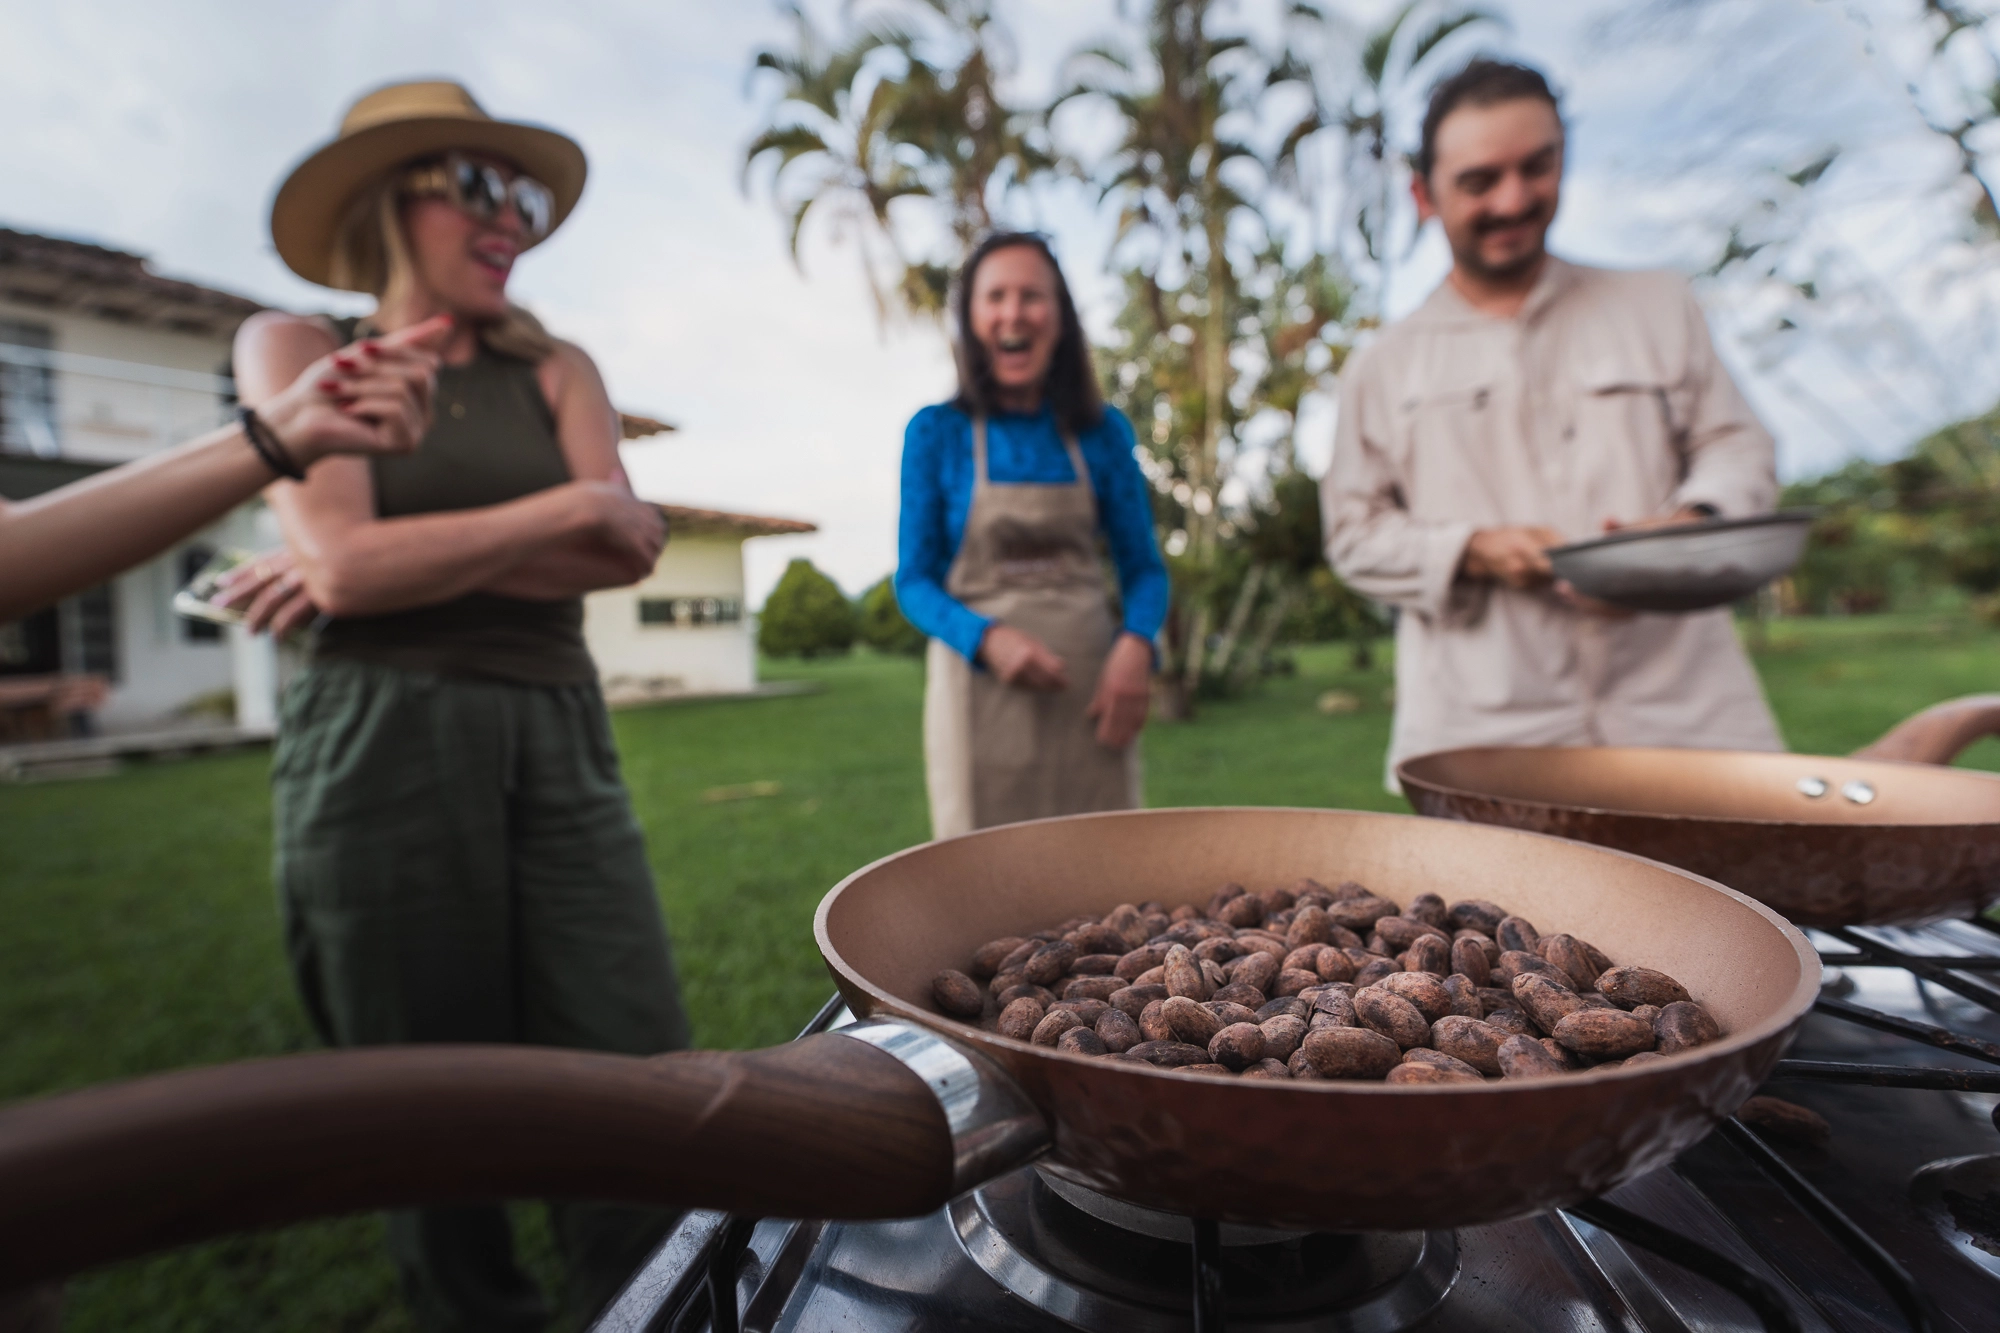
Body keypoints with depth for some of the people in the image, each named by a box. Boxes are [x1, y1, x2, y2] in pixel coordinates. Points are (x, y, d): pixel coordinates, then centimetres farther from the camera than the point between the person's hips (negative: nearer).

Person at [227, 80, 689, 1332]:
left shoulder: (556, 370, 14)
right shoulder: (297, 348, 7)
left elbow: (625, 554, -2)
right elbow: (343, 561, -9)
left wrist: (402, 560, -7)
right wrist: (570, 506, -6)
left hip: (561, 738, 3)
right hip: (383, 743, -2)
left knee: (642, 1082, -3)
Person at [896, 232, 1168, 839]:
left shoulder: (1103, 432, 6)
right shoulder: (936, 432, 0)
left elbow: (1143, 567, 8)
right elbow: (913, 581, 1)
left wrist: (1137, 643, -12)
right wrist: (988, 639, -18)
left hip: (1090, 685, 2)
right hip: (983, 682, -2)